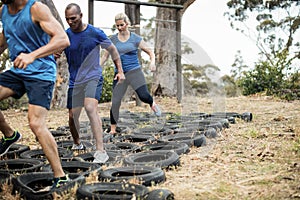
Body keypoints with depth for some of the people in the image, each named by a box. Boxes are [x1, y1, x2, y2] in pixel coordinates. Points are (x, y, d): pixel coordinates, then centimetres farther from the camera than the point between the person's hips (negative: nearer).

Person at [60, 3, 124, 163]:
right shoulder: (65, 36, -2)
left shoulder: (95, 33, -8)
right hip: (74, 81, 4)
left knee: (90, 108, -27)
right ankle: (77, 144, 38)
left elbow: (112, 49, 3)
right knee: (72, 116, 7)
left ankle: (100, 152, -29)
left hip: (93, 78, -4)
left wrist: (120, 71, 2)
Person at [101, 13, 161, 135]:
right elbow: (105, 56, 13)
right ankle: (113, 129, 11)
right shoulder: (113, 40, 7)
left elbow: (150, 52, 5)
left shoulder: (135, 39, 1)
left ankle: (152, 104, 18)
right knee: (115, 102, -4)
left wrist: (152, 62, -15)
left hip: (134, 71, -2)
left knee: (144, 96, -20)